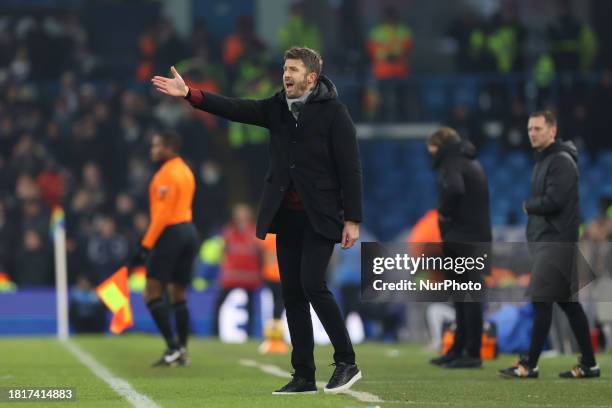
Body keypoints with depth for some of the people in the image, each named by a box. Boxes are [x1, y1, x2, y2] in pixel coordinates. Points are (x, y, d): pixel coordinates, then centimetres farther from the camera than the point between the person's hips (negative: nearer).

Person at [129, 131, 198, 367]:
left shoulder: (166, 174, -13)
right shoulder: (186, 171, 17)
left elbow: (163, 214, -18)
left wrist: (146, 245, -18)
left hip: (170, 233, -9)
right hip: (188, 231, 9)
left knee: (152, 292, -7)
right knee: (179, 295, 11)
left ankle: (173, 347, -15)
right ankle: (181, 352, 9)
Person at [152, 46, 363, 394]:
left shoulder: (333, 112, -7)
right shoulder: (278, 108, 10)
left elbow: (351, 169, -9)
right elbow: (236, 109, -1)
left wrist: (353, 219, -13)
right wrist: (189, 94, -14)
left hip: (320, 216, -7)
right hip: (287, 215, 7)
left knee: (312, 284, -18)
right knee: (292, 293, 5)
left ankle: (347, 363, -6)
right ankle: (304, 376, 10)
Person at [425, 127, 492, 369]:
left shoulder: (452, 164, -10)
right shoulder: (471, 163, 21)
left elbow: (454, 189, -30)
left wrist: (444, 212, -14)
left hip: (462, 239, -10)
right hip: (477, 236, 10)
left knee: (467, 297, -9)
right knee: (464, 296, 14)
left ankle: (472, 353, -9)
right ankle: (459, 350, 20)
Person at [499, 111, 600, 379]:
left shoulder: (561, 161, -13)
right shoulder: (542, 160, 19)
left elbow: (553, 201, -21)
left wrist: (528, 206, -5)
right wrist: (532, 208, 0)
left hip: (556, 241, -10)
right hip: (543, 239, 10)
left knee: (541, 300, -9)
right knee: (567, 302, 10)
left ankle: (529, 365, -8)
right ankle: (589, 364, 13)